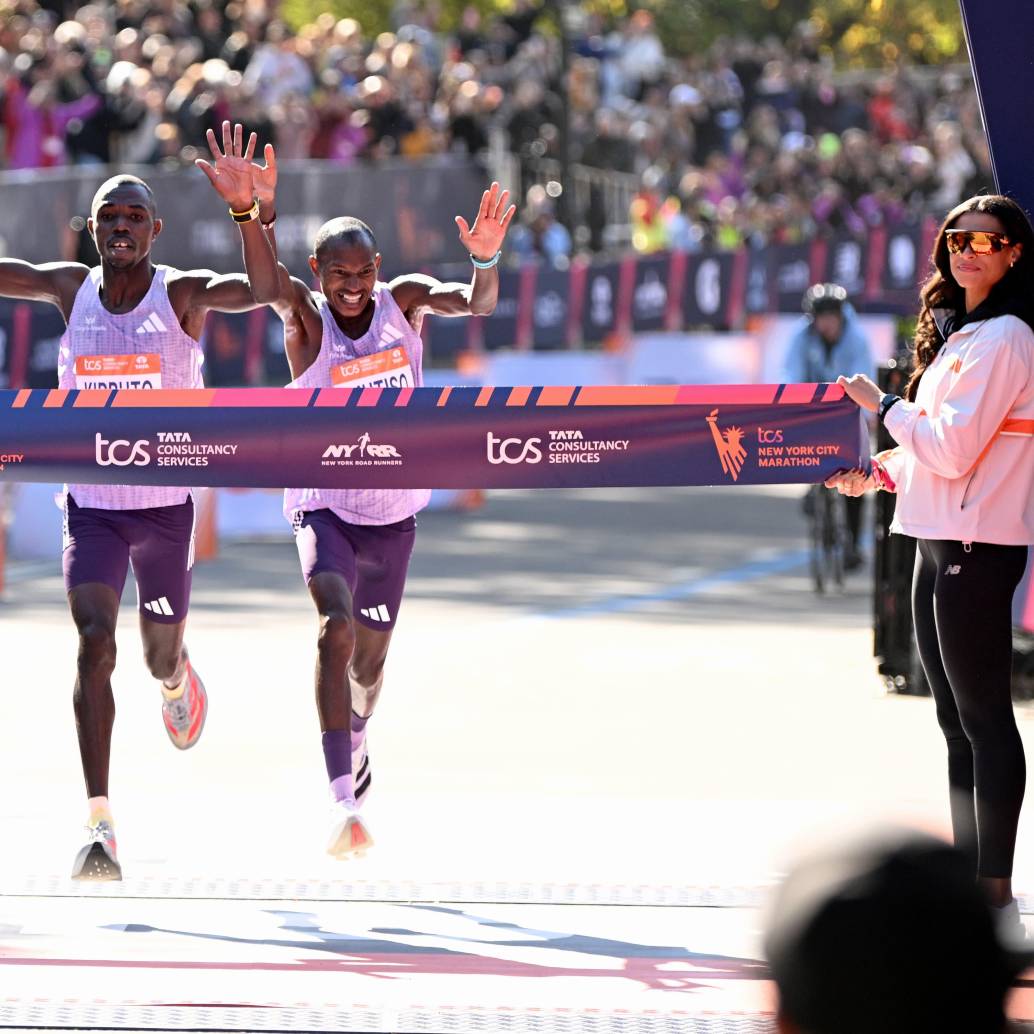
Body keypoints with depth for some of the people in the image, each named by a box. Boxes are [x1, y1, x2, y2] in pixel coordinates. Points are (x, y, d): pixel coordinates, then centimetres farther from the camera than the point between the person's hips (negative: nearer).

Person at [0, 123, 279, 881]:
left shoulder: (183, 294, -10)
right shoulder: (71, 290, -1)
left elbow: (264, 288, -27)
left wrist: (243, 207, -42)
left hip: (167, 506, 0)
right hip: (92, 505, 0)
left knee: (161, 657, 14)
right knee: (95, 644, -19)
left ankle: (178, 679, 57)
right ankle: (100, 826, -20)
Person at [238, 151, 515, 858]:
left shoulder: (404, 301, -6)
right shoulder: (306, 317, -13)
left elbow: (476, 305, -23)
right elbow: (267, 286, -35)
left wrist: (486, 261, -46)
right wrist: (261, 213, -54)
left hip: (395, 510, 3)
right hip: (325, 504, -3)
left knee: (371, 652, 17)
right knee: (335, 628, -25)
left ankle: (357, 740, 52)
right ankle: (344, 805, -32)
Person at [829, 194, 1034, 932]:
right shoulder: (958, 333, 17)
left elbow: (954, 449, -19)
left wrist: (884, 406, -7)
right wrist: (879, 475, 14)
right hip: (940, 541, 10)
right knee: (957, 720, 13)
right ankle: (968, 880, 20)